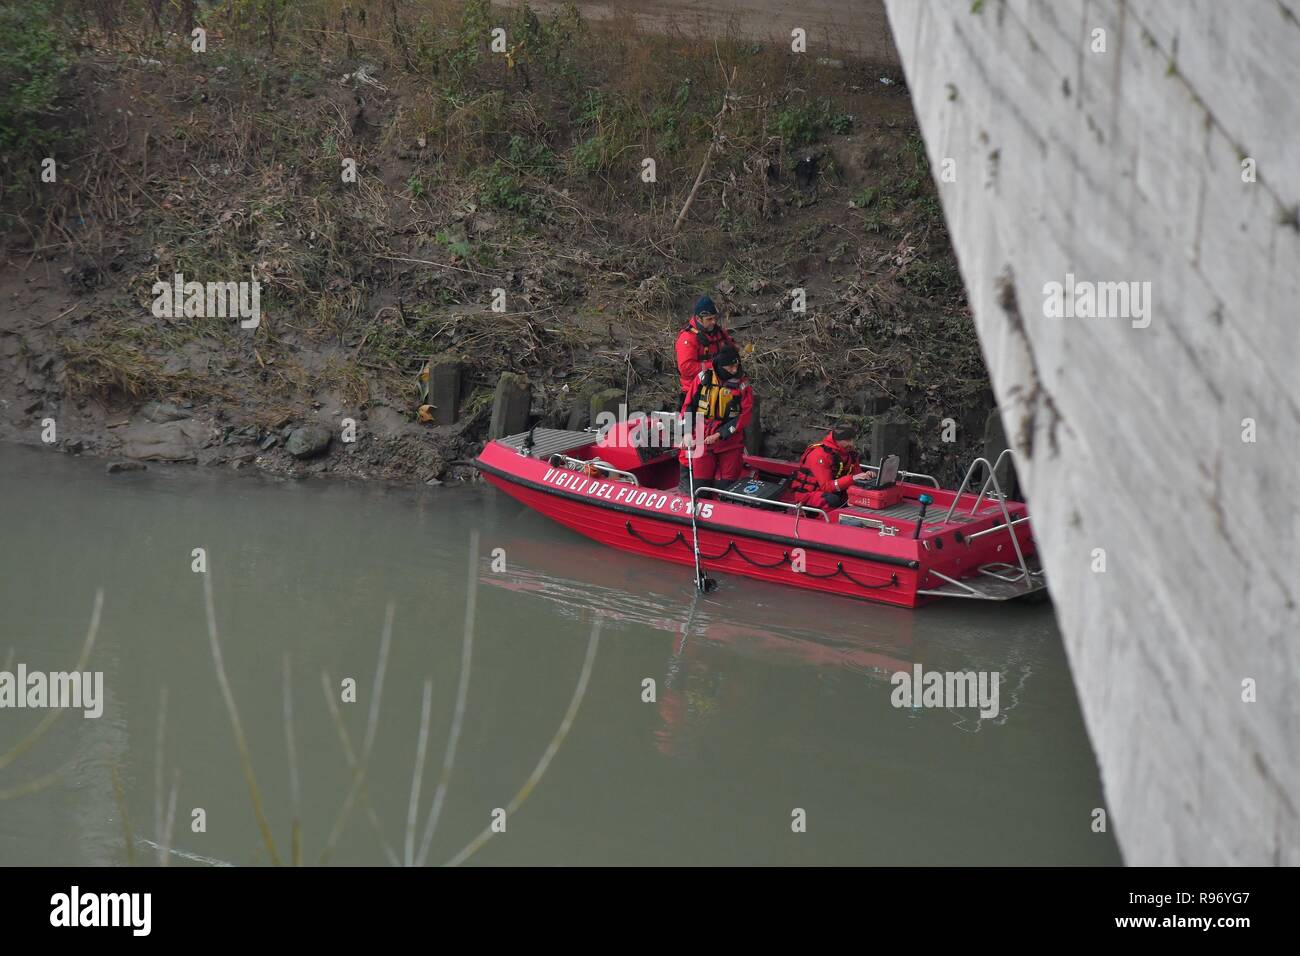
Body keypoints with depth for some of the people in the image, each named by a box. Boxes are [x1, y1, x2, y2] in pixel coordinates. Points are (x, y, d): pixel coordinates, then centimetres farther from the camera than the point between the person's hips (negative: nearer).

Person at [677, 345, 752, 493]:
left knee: (725, 486, -2)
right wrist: (687, 433, -2)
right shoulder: (703, 378, 0)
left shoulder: (742, 383, -3)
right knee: (700, 483, -6)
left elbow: (744, 415, -8)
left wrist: (720, 434, -15)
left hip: (730, 442, 0)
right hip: (702, 440, 0)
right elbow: (689, 406, 8)